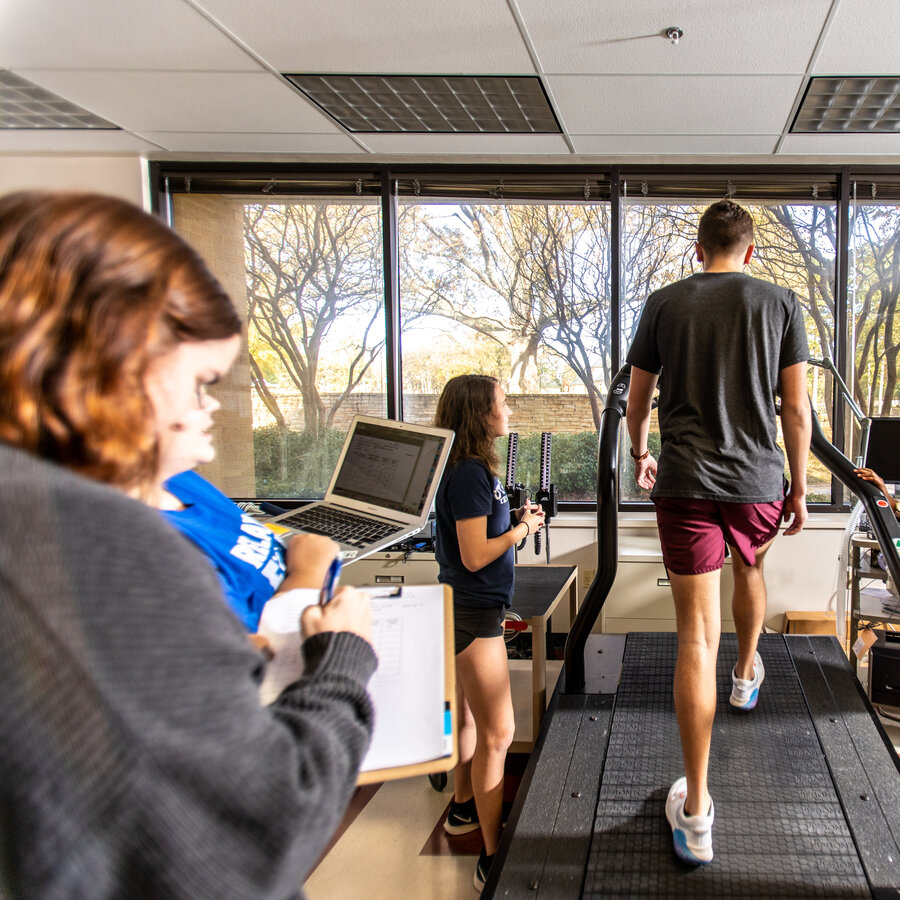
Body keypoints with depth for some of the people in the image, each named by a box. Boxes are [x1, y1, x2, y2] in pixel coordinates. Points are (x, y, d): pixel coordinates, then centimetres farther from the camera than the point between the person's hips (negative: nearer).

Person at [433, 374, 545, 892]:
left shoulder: (472, 470, 10)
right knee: (498, 734, -5)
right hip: (473, 614, -10)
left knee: (472, 717, 23)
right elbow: (475, 555, -23)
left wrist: (519, 521, 6)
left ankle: (465, 808, 41)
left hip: (475, 607, 10)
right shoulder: (470, 474, -20)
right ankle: (492, 859, 3)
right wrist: (522, 528, -11)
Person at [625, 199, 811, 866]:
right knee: (751, 568, 34)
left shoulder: (664, 304, 4)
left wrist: (640, 455, 30)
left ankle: (695, 812, 0)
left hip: (685, 483, -1)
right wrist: (798, 491, 9)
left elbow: (637, 399, 12)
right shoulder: (781, 304, 3)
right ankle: (747, 674, 61)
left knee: (697, 635, -3)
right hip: (758, 483, 2)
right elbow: (796, 408, 1)